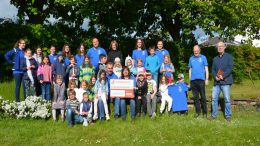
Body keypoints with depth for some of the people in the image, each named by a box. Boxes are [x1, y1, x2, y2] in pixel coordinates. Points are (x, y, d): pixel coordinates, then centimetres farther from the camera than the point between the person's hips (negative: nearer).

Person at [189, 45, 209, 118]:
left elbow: (206, 69, 3)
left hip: (201, 79, -3)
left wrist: (207, 79, -4)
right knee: (195, 96, 7)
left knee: (203, 96, -2)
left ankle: (205, 112, 4)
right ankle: (197, 111, 14)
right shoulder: (191, 58, 14)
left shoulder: (203, 57, 5)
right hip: (193, 80, 3)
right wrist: (190, 79, 12)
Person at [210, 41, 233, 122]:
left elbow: (230, 68, -8)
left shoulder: (229, 57, 3)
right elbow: (213, 70, 13)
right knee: (214, 98, 3)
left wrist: (223, 76, -17)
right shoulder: (215, 58, 18)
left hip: (225, 81, -5)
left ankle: (228, 115, 7)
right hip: (216, 82, 5)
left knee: (227, 99, -4)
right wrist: (215, 76, -7)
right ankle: (214, 114, 12)